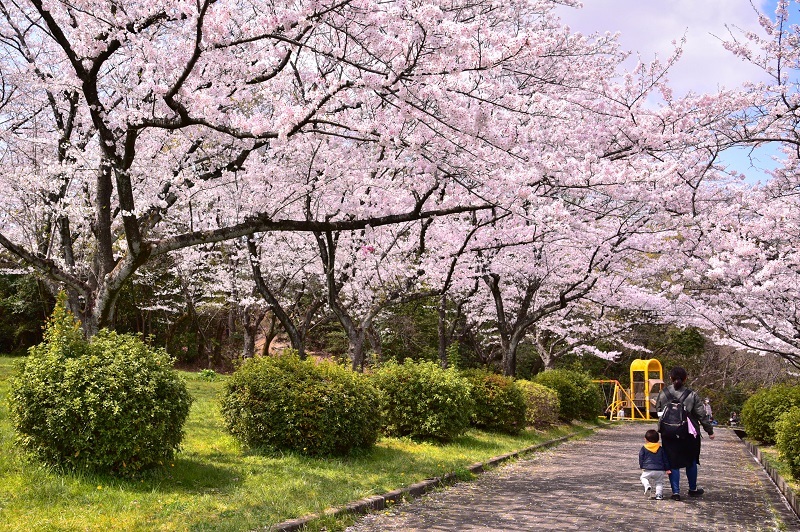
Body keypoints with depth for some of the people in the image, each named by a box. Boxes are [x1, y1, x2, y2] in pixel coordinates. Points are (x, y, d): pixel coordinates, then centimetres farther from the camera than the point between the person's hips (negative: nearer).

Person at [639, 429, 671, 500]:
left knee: (643, 477, 18)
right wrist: (667, 469, 16)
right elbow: (665, 459, 12)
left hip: (648, 470, -2)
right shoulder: (661, 448, 10)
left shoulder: (644, 448, 3)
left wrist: (641, 466, 17)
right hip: (660, 470, 2)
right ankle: (659, 494, 0)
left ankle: (647, 485, -10)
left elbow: (641, 458, 5)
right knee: (659, 482, 17)